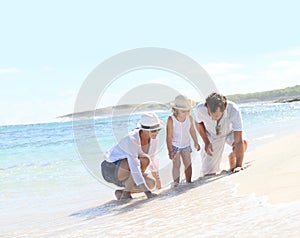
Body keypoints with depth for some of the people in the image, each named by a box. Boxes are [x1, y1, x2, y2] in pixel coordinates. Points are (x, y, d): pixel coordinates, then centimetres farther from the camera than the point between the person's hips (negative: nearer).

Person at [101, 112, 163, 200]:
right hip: (111, 169, -8)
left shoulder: (154, 139, -9)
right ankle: (126, 193, -14)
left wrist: (157, 179, 26)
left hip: (124, 172, 8)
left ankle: (121, 192, 6)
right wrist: (148, 193, -40)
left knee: (151, 184, -12)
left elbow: (153, 159, 12)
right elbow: (135, 169, -38)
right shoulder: (132, 140, -32)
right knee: (144, 160, -31)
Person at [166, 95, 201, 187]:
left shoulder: (189, 118, -11)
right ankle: (176, 182, 2)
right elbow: (169, 136, -21)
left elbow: (192, 130, 8)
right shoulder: (171, 120, -24)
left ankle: (188, 181, 12)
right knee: (176, 164, -6)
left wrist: (196, 142, 17)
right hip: (175, 145, -4)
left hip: (186, 145, 4)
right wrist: (170, 151, -23)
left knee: (188, 164, 2)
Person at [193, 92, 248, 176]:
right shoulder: (200, 109, -35)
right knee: (209, 175, -9)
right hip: (212, 136, 0)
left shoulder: (234, 111, -41)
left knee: (244, 143, -31)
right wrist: (206, 142, -12)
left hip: (230, 131, 0)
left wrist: (239, 165, -44)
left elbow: (239, 142, -41)